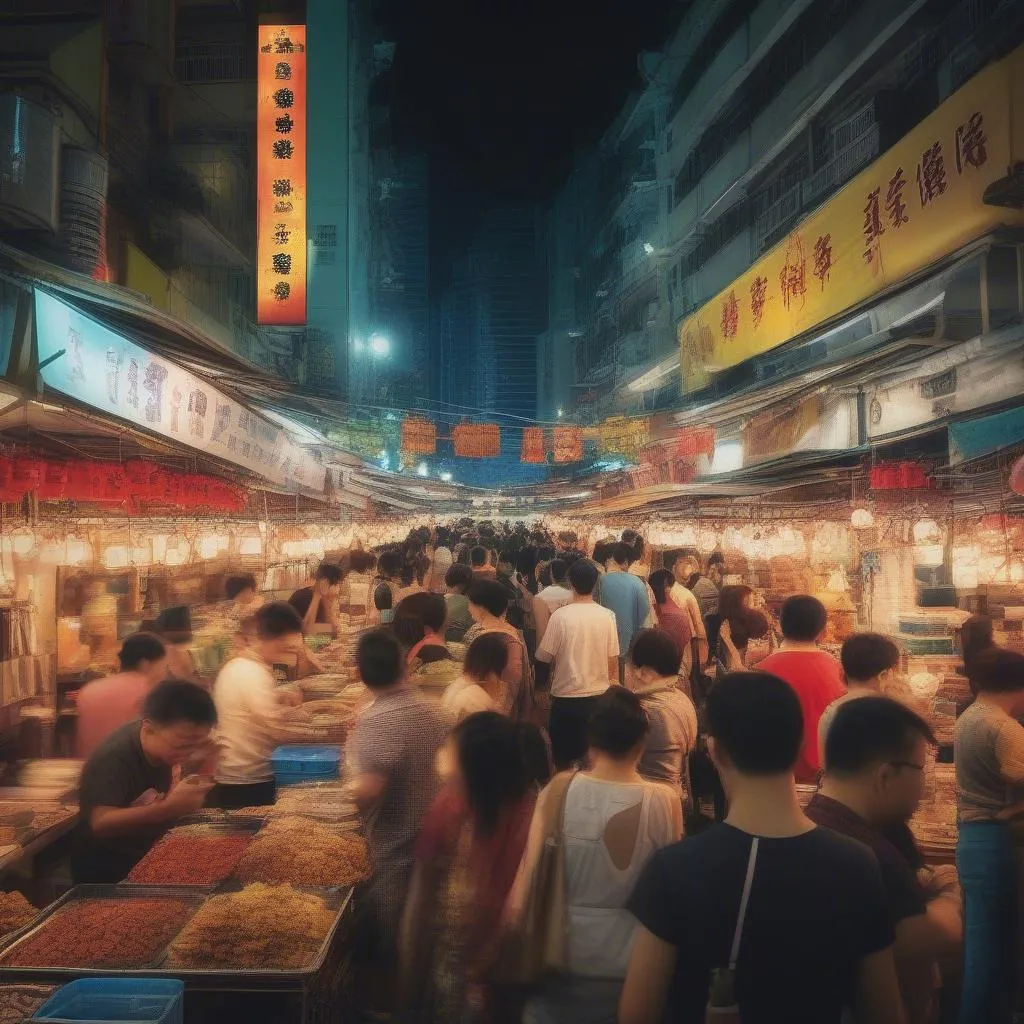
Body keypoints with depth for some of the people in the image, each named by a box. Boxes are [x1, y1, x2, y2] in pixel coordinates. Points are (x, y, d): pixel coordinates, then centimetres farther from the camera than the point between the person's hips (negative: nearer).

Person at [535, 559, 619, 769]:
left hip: (566, 698, -3)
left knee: (565, 761, 11)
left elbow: (544, 657, -8)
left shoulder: (560, 616, -14)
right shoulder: (607, 616, -5)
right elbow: (613, 662, 0)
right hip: (600, 696, 3)